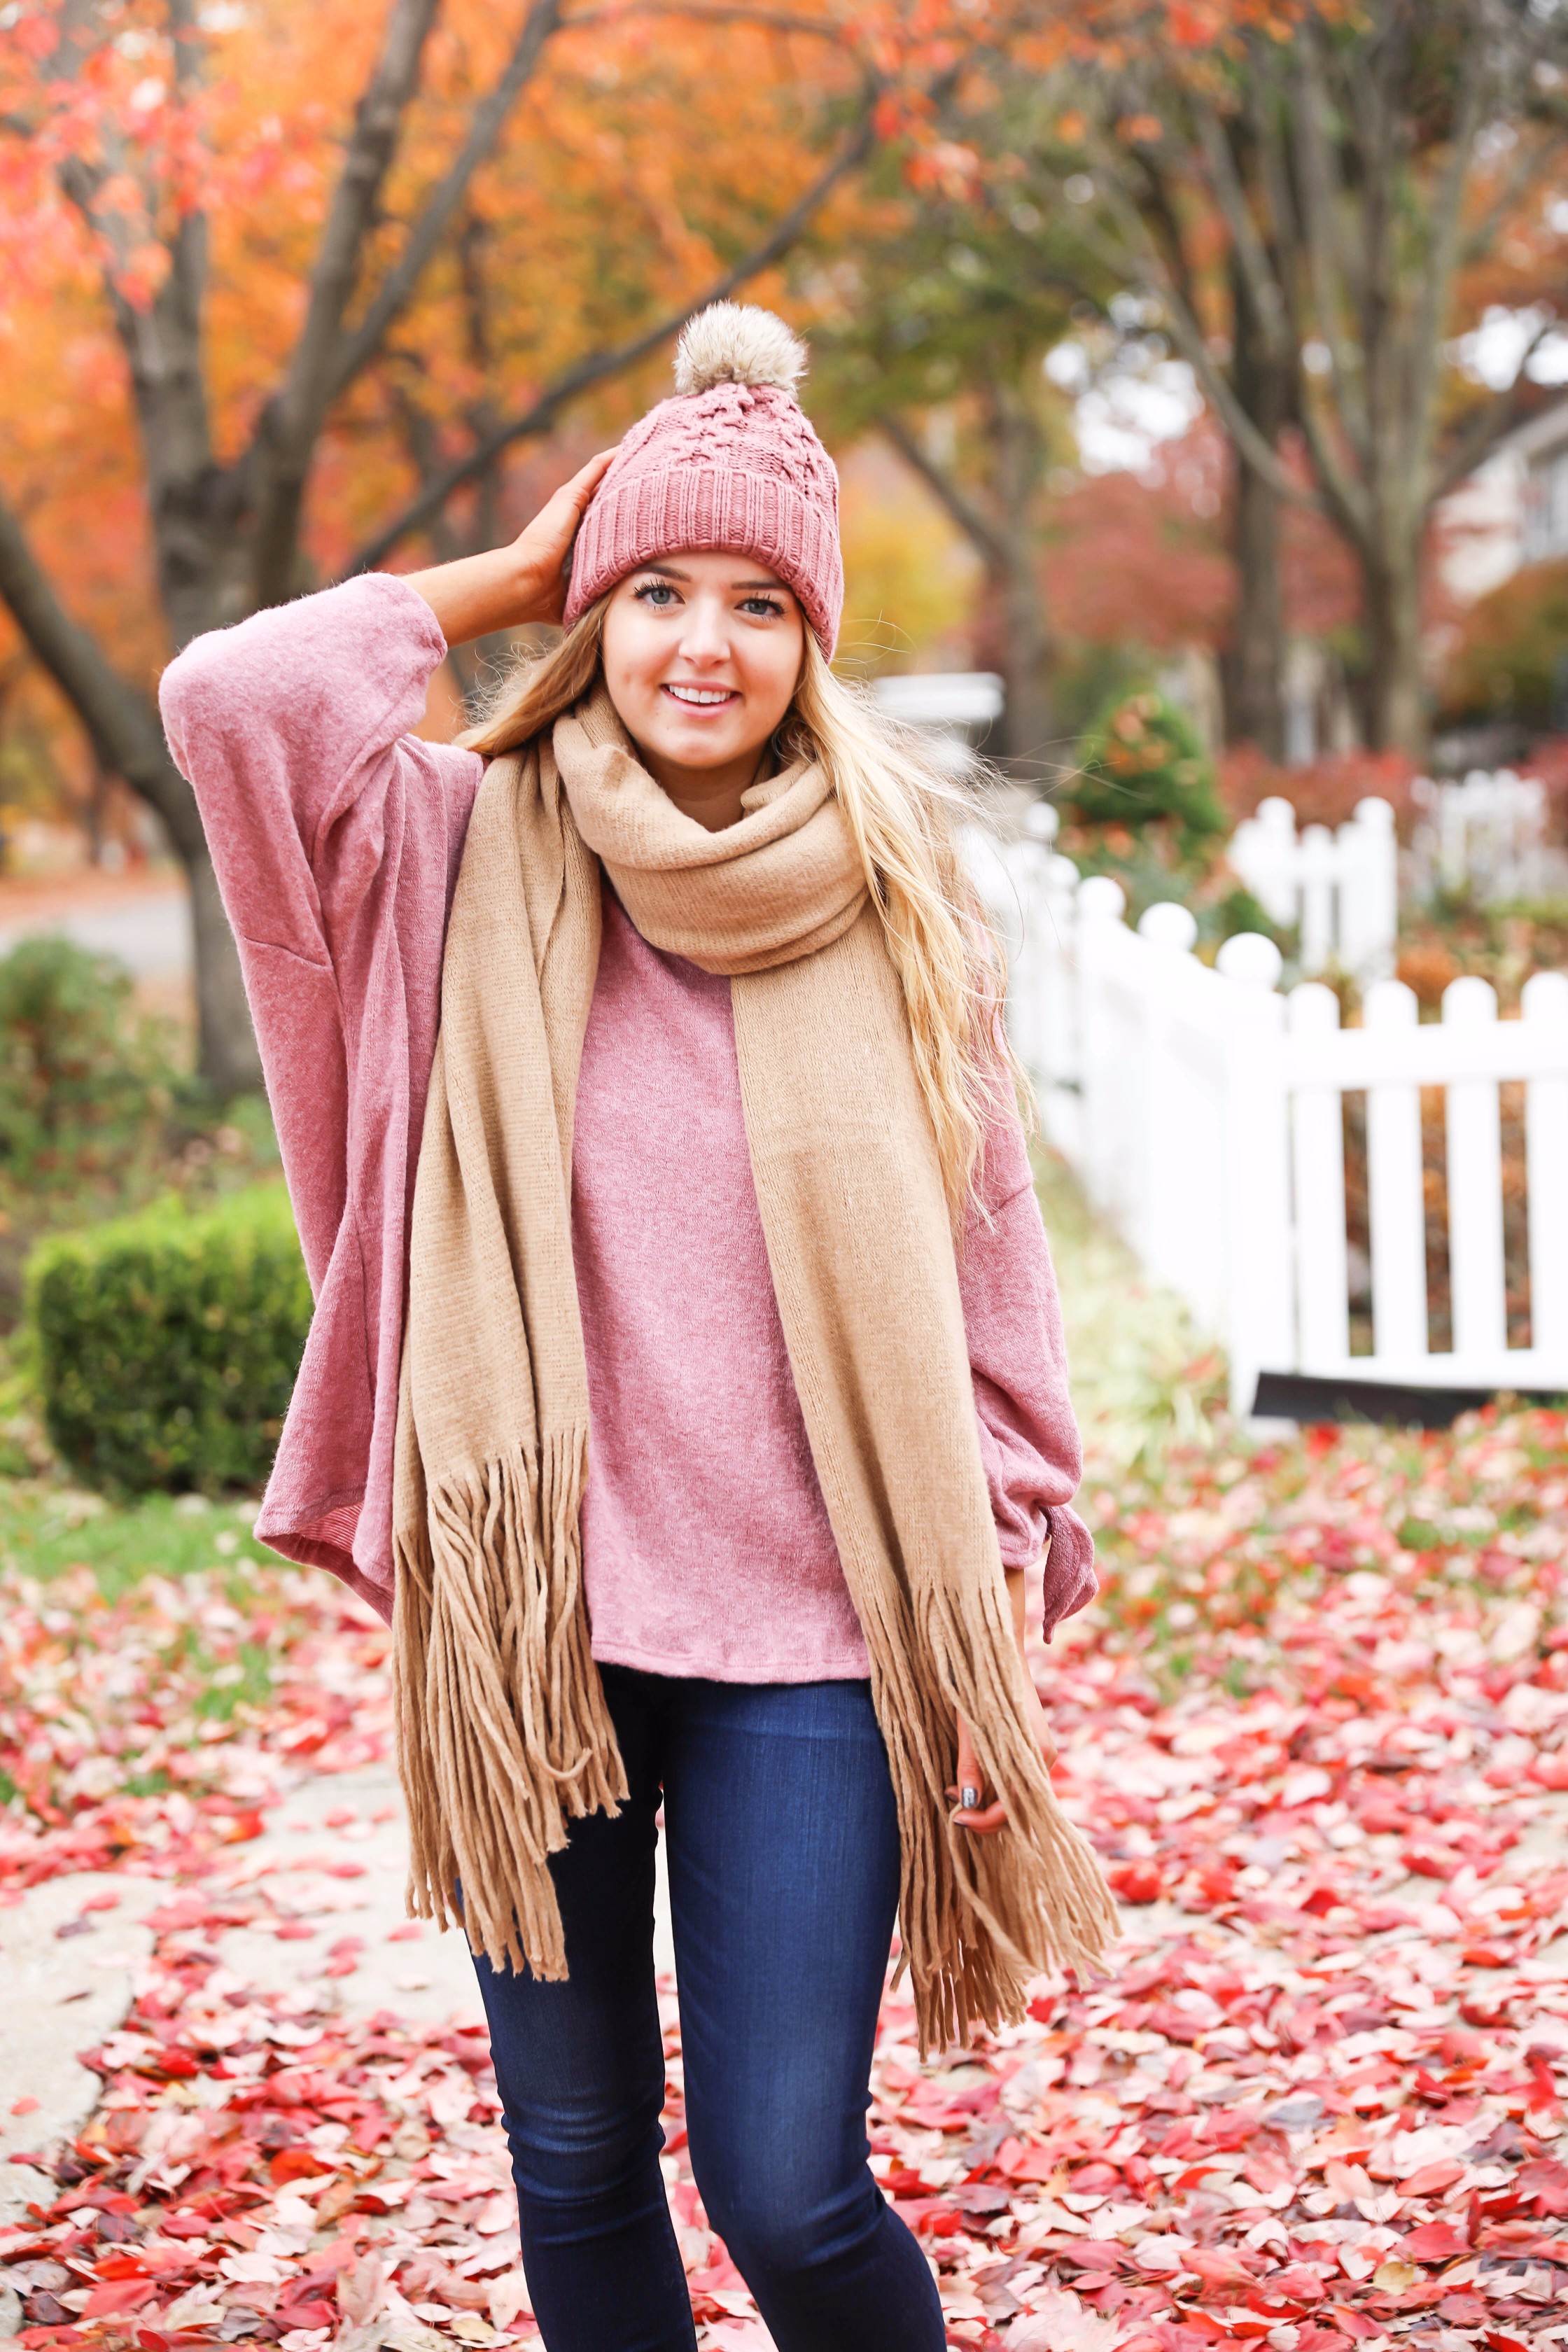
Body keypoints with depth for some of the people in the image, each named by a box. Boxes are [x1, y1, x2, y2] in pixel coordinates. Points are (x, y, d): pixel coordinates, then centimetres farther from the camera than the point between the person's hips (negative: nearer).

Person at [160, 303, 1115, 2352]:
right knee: (576, 2165, 12)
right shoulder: (478, 859, 1)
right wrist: (507, 578, -2)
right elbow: (232, 699, -15)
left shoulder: (898, 897, 3)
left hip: (805, 1628, -1)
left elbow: (985, 1260, 6)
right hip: (537, 1619, 1)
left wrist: (1009, 1582, 2)